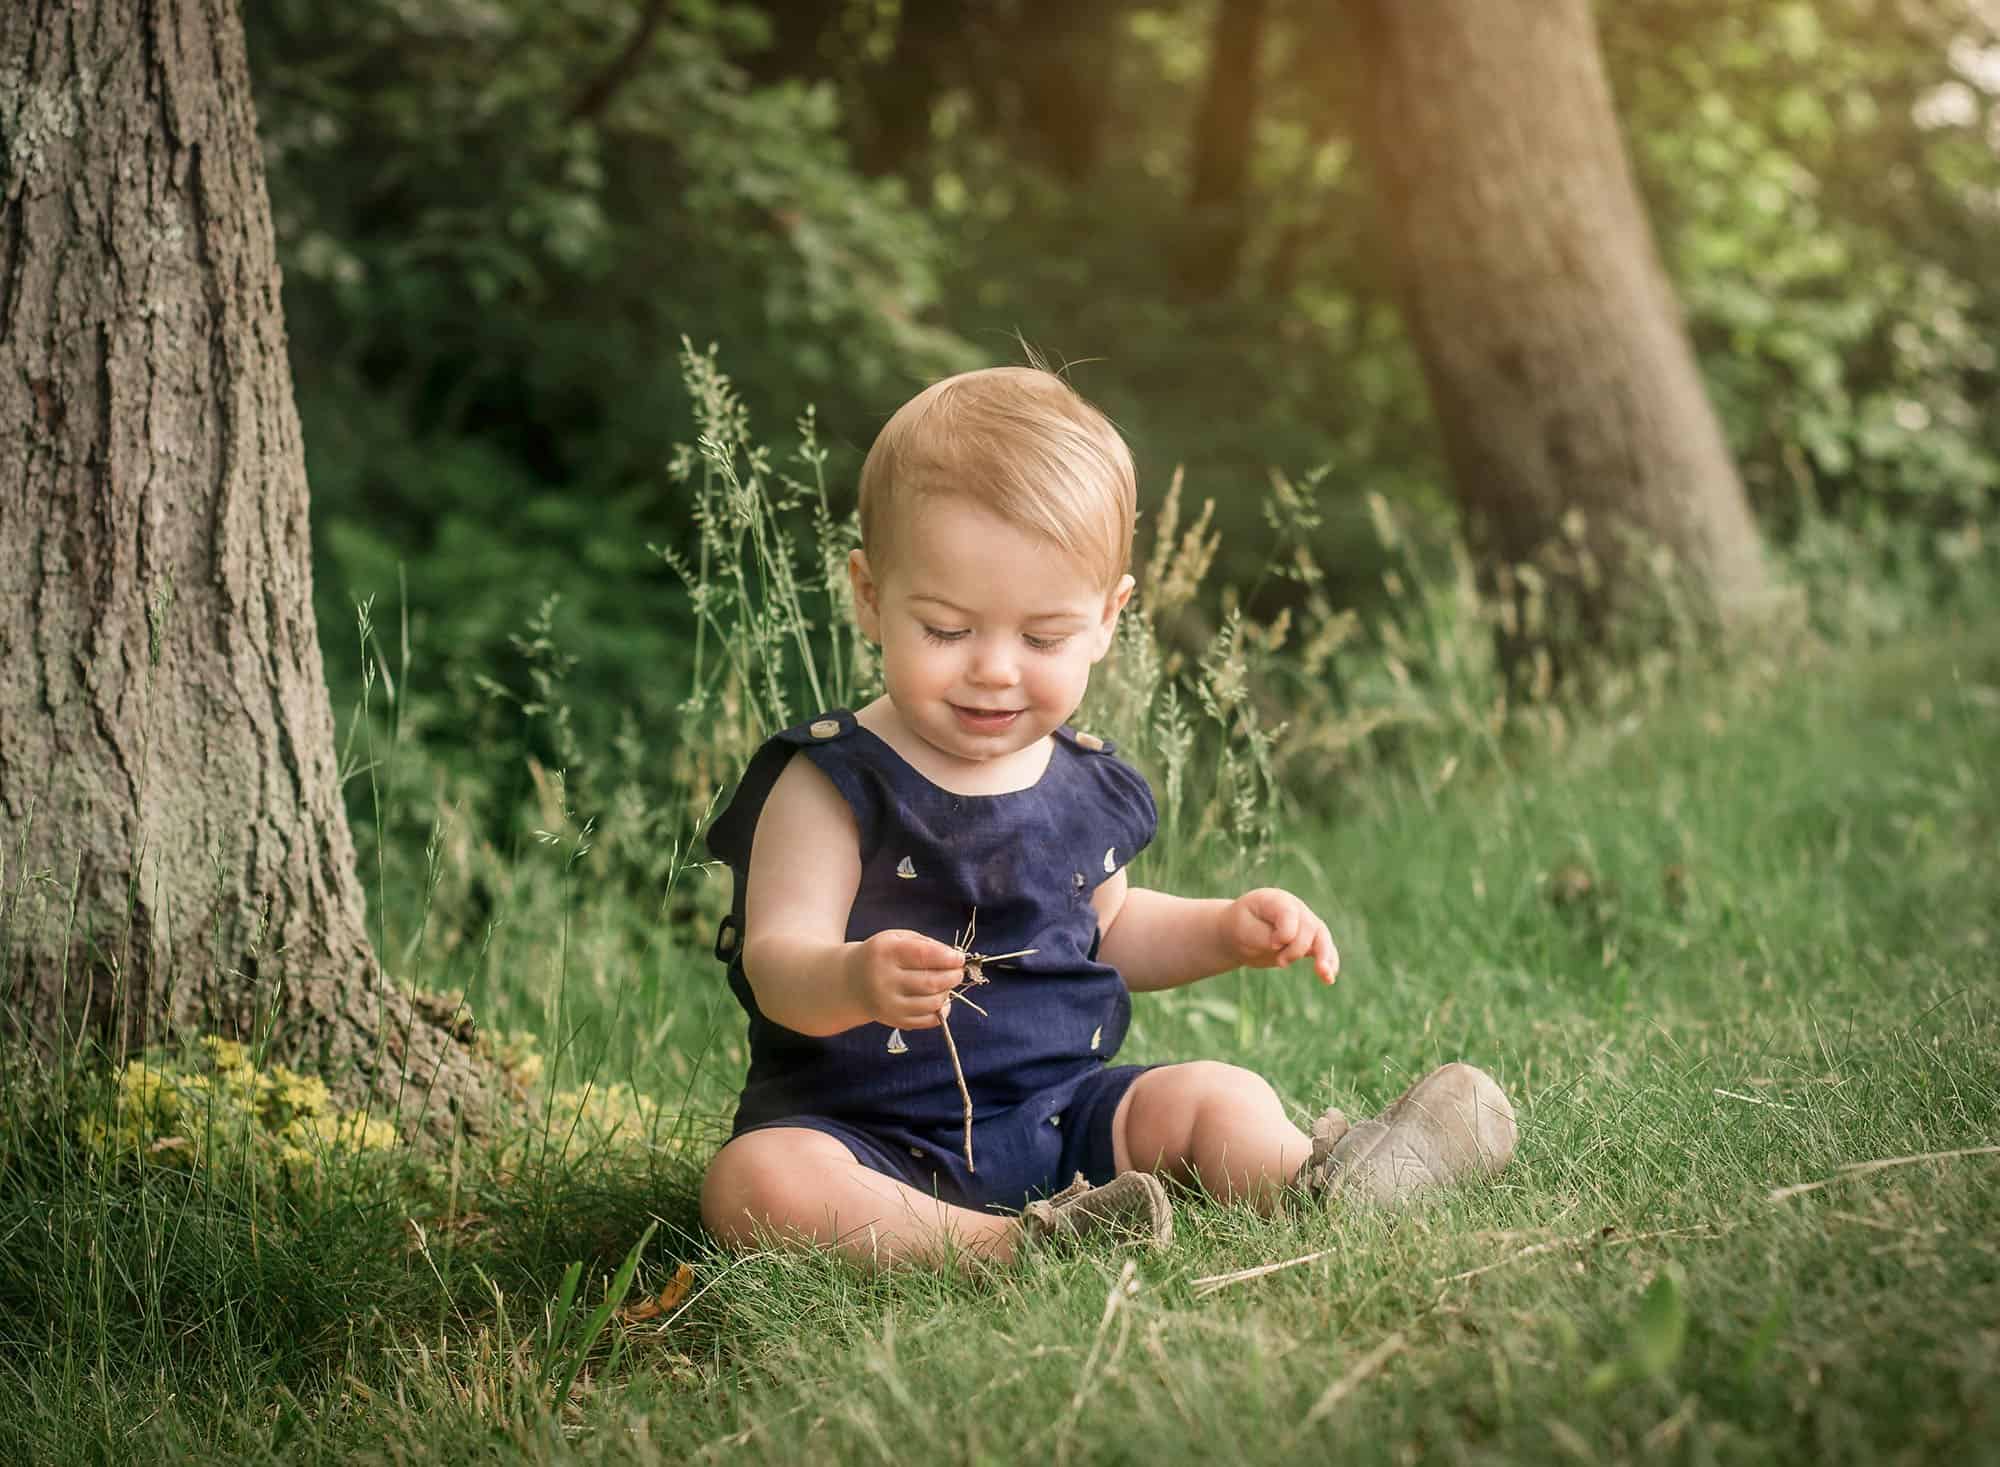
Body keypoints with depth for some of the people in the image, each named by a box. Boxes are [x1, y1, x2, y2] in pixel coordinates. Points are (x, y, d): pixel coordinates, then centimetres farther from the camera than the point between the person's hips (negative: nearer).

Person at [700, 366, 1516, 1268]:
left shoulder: (1085, 785, 8)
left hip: (1060, 1111, 6)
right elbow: (777, 959, -22)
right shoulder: (834, 782, -11)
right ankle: (1004, 1246, -44)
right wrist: (856, 980, -45)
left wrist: (1229, 930, 12)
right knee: (755, 1183, -34)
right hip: (867, 1132, -6)